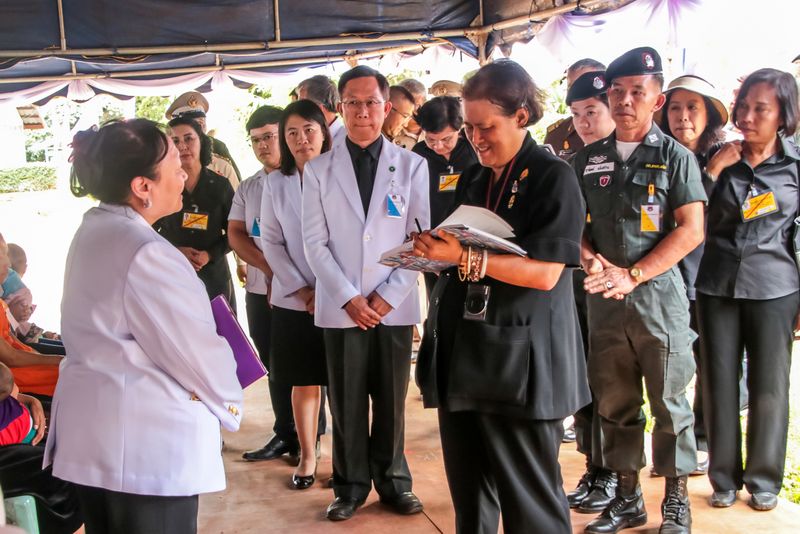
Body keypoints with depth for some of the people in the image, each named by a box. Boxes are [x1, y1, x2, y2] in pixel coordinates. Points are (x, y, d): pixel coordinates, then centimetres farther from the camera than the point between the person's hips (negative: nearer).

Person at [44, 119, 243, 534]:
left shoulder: (93, 231, 6)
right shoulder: (144, 252, -22)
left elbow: (111, 332, 7)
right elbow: (194, 348, -17)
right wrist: (228, 402, 0)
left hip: (88, 427, 9)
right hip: (145, 440, -9)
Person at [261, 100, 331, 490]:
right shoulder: (276, 183, 7)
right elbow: (271, 242, 4)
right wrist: (302, 291, -6)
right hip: (294, 300, 2)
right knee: (304, 382, 9)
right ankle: (307, 456, 22)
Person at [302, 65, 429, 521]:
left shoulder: (412, 165, 4)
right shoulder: (319, 170, 5)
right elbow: (316, 243, 0)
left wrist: (389, 295, -8)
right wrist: (348, 298, -9)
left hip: (394, 307, 0)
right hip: (341, 307, 0)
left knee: (392, 401, 9)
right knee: (346, 402, 6)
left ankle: (393, 481, 24)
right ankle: (351, 485, 20)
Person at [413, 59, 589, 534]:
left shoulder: (553, 178, -5)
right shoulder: (472, 181, 16)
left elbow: (545, 273, -16)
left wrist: (465, 258, -22)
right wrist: (435, 250, 0)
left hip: (520, 358, -6)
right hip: (461, 351, 7)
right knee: (468, 493, 14)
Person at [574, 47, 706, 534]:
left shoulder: (675, 156, 0)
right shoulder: (589, 159, 10)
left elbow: (691, 229, -7)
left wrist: (632, 275, -14)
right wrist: (591, 259, -9)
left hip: (658, 293, -3)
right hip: (604, 297, 4)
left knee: (669, 402, 3)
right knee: (614, 403, 10)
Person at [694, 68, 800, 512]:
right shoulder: (721, 159, 5)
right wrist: (713, 170, -9)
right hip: (717, 286, 2)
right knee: (719, 385, 7)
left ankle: (764, 480, 21)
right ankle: (725, 477, 21)